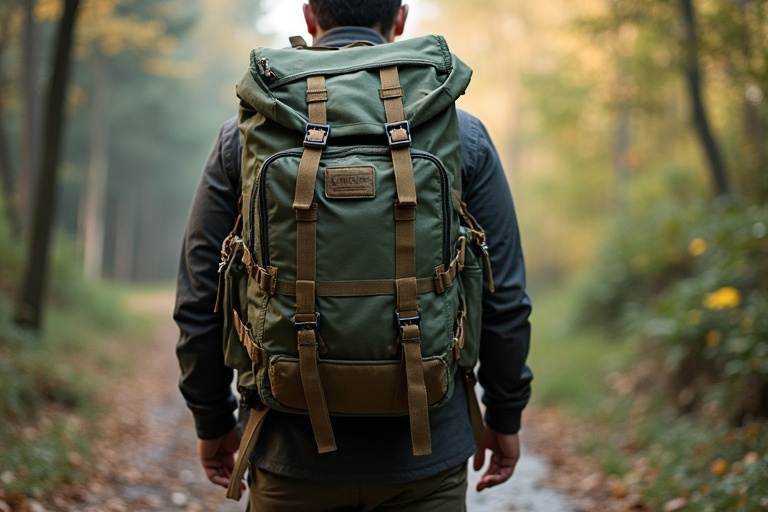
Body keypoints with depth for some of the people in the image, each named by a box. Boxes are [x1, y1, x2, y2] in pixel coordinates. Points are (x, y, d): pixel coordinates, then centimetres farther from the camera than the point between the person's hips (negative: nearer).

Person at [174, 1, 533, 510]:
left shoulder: (244, 135, -2)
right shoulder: (463, 134, -2)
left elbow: (201, 301, 0)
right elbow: (505, 300, -1)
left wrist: (213, 419, 13)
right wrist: (505, 414, 12)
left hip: (293, 449, 1)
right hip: (425, 450, 0)